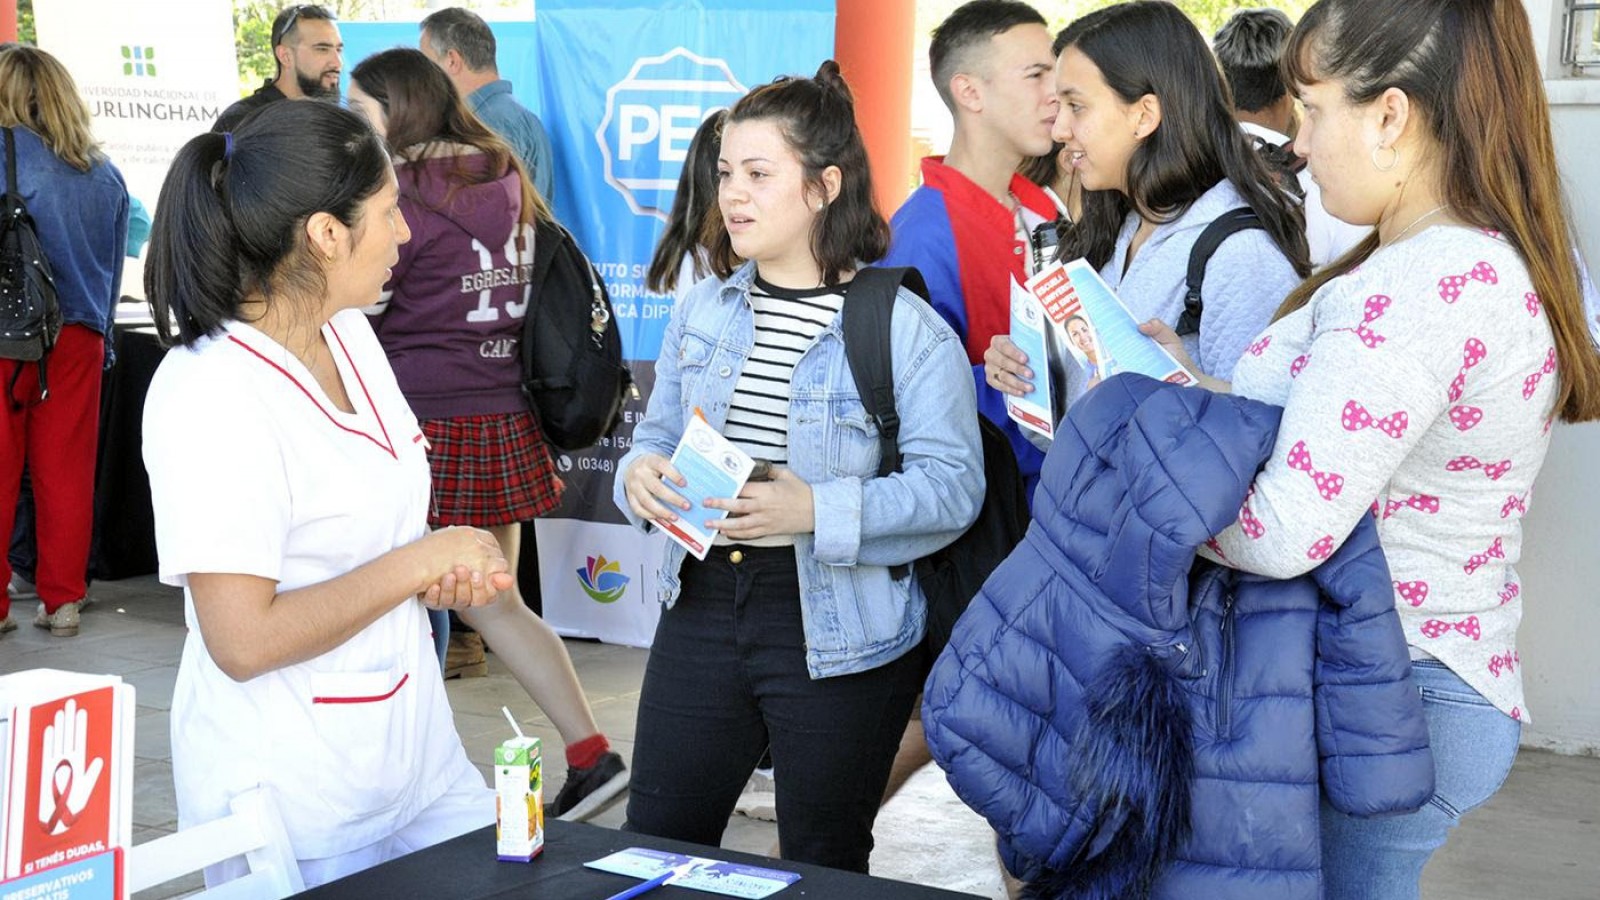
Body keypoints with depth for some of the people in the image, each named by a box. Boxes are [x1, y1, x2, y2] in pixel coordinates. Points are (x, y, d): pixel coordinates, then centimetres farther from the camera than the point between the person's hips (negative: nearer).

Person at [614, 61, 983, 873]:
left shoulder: (905, 327, -11)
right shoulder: (702, 309, 7)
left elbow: (952, 484, -17)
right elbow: (659, 432, 15)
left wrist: (819, 511, -29)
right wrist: (641, 473, -9)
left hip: (838, 632, -5)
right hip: (701, 605, 5)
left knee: (823, 866, 12)